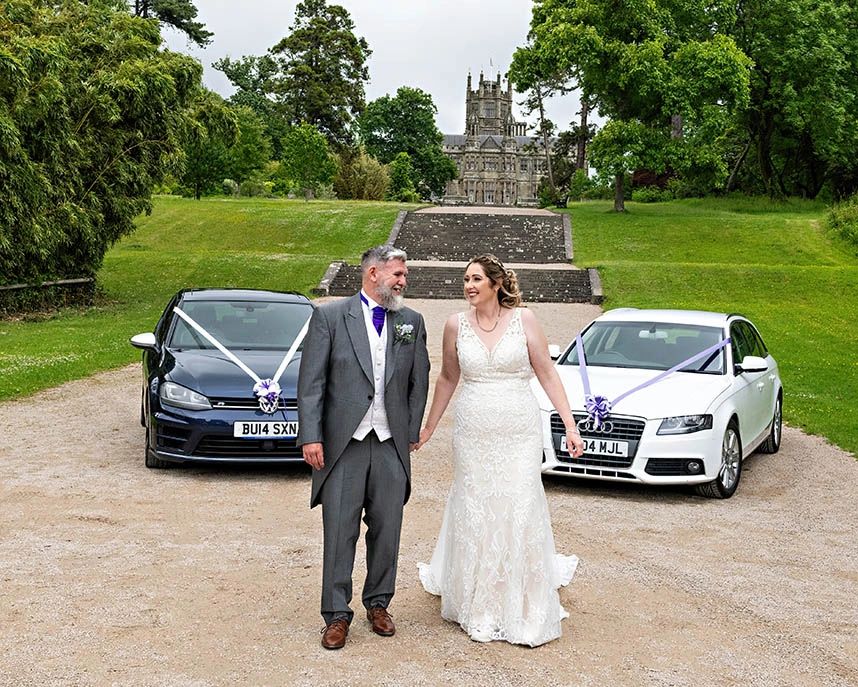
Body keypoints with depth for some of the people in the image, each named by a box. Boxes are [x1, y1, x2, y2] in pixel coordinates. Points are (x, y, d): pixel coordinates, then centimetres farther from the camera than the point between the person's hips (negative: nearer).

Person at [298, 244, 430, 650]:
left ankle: (378, 603, 27)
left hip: (391, 447, 3)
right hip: (343, 445, -3)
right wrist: (310, 436, -11)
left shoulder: (411, 322, 9)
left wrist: (412, 431, 8)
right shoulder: (329, 316, -1)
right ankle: (337, 615, 11)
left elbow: (419, 381, 15)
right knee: (340, 532, 1)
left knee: (387, 529, 10)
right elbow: (311, 383, -4)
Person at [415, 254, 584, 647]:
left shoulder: (523, 320, -2)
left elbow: (547, 374, -1)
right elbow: (447, 379, 14)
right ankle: (479, 608, 20)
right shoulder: (457, 325, 3)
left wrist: (570, 426, -7)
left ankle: (525, 612, 13)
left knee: (520, 512, -1)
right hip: (472, 434, 2)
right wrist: (428, 427, 17)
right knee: (474, 514, 5)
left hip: (519, 434, -2)